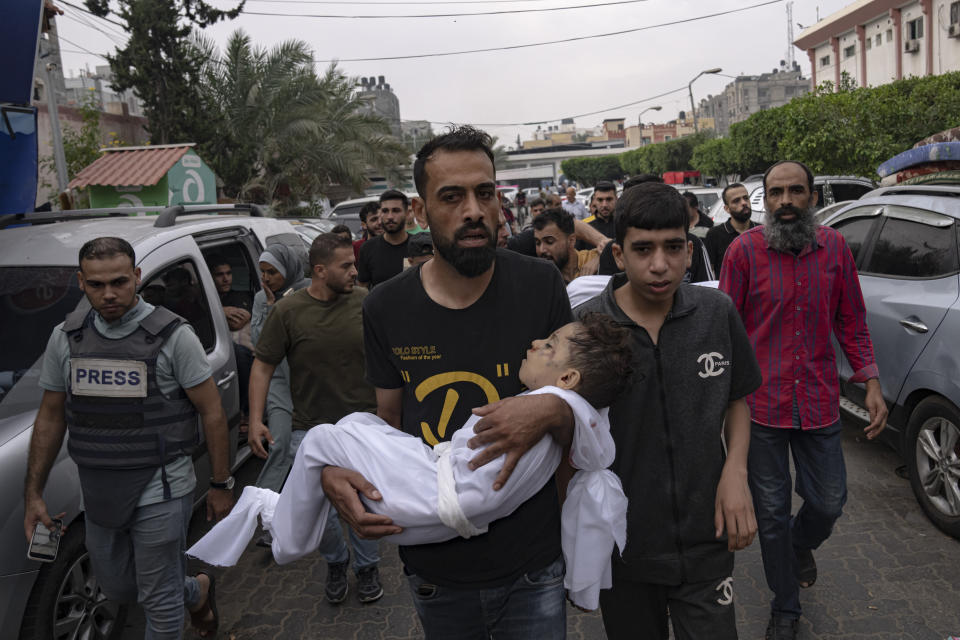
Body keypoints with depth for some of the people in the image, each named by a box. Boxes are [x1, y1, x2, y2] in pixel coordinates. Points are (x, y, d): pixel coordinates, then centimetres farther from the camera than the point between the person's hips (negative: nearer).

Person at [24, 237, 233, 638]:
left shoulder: (172, 335, -13)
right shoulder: (65, 338, 1)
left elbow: (212, 412, -9)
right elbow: (51, 417, 10)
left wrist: (222, 485, -7)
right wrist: (33, 493, 9)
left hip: (160, 492, -5)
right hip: (98, 493, 6)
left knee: (160, 603, 5)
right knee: (118, 589, 22)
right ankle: (198, 591, 48)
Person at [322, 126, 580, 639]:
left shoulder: (539, 285, -10)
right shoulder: (387, 308, -6)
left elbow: (579, 415, -1)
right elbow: (388, 424, 6)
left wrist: (552, 411, -25)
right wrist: (336, 473, -13)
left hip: (530, 563, -2)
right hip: (433, 565, 2)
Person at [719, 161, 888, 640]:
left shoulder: (834, 247, 1)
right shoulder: (744, 250, -9)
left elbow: (851, 321, 8)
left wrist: (871, 383, 2)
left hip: (820, 403, 3)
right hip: (761, 406, -2)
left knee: (828, 502, 12)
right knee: (772, 511, 10)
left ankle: (800, 544, 49)